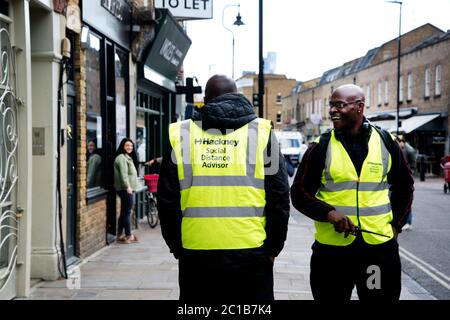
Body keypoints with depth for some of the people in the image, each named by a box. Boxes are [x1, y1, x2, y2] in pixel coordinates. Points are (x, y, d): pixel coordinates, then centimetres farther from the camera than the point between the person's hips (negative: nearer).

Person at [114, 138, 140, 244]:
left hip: (128, 189, 10)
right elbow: (123, 174, -22)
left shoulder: (128, 157, 20)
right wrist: (127, 186, -28)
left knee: (124, 212, 11)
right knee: (127, 212, -6)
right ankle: (128, 235, -2)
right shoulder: (121, 158, -12)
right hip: (125, 189, -10)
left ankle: (120, 235, 15)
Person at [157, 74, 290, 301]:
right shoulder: (261, 132, 0)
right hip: (250, 253, -1)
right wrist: (273, 247, 6)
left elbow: (167, 200, 4)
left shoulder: (180, 135, 3)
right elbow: (279, 196, -2)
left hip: (195, 254, 1)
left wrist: (177, 246, 14)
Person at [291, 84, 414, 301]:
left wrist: (396, 224, 7)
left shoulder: (384, 141, 3)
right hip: (331, 248, -1)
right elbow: (299, 193, -1)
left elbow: (404, 186, 15)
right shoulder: (321, 147, -1)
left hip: (380, 245, 1)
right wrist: (328, 213, -17)